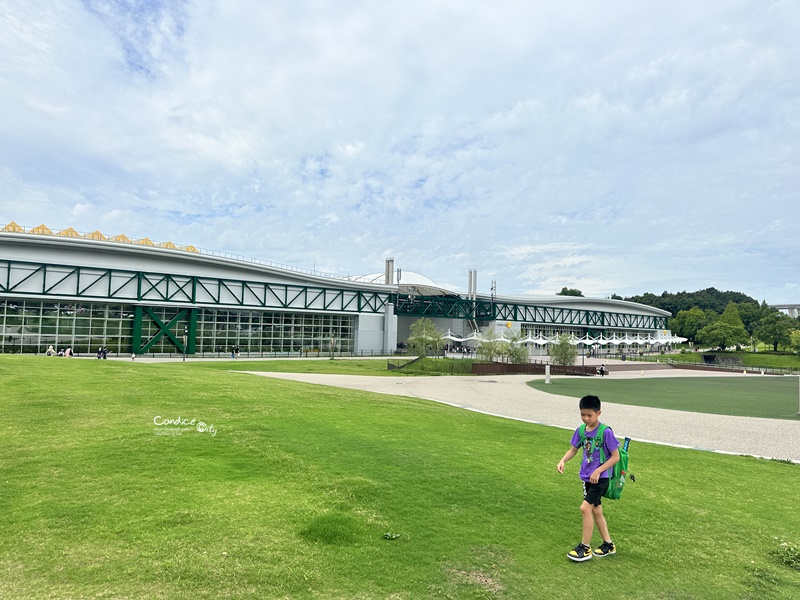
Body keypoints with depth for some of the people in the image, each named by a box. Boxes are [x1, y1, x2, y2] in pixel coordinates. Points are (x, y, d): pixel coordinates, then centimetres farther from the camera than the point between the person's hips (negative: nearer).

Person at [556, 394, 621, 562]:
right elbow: (573, 449, 10)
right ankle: (608, 545, 33)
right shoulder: (581, 430, -1)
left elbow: (616, 456, -14)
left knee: (585, 508, -12)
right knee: (596, 510, 16)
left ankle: (585, 548, 3)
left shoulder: (605, 432, -19)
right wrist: (562, 461, -9)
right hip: (587, 477, 7)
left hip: (600, 478, -7)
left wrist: (598, 471, -20)